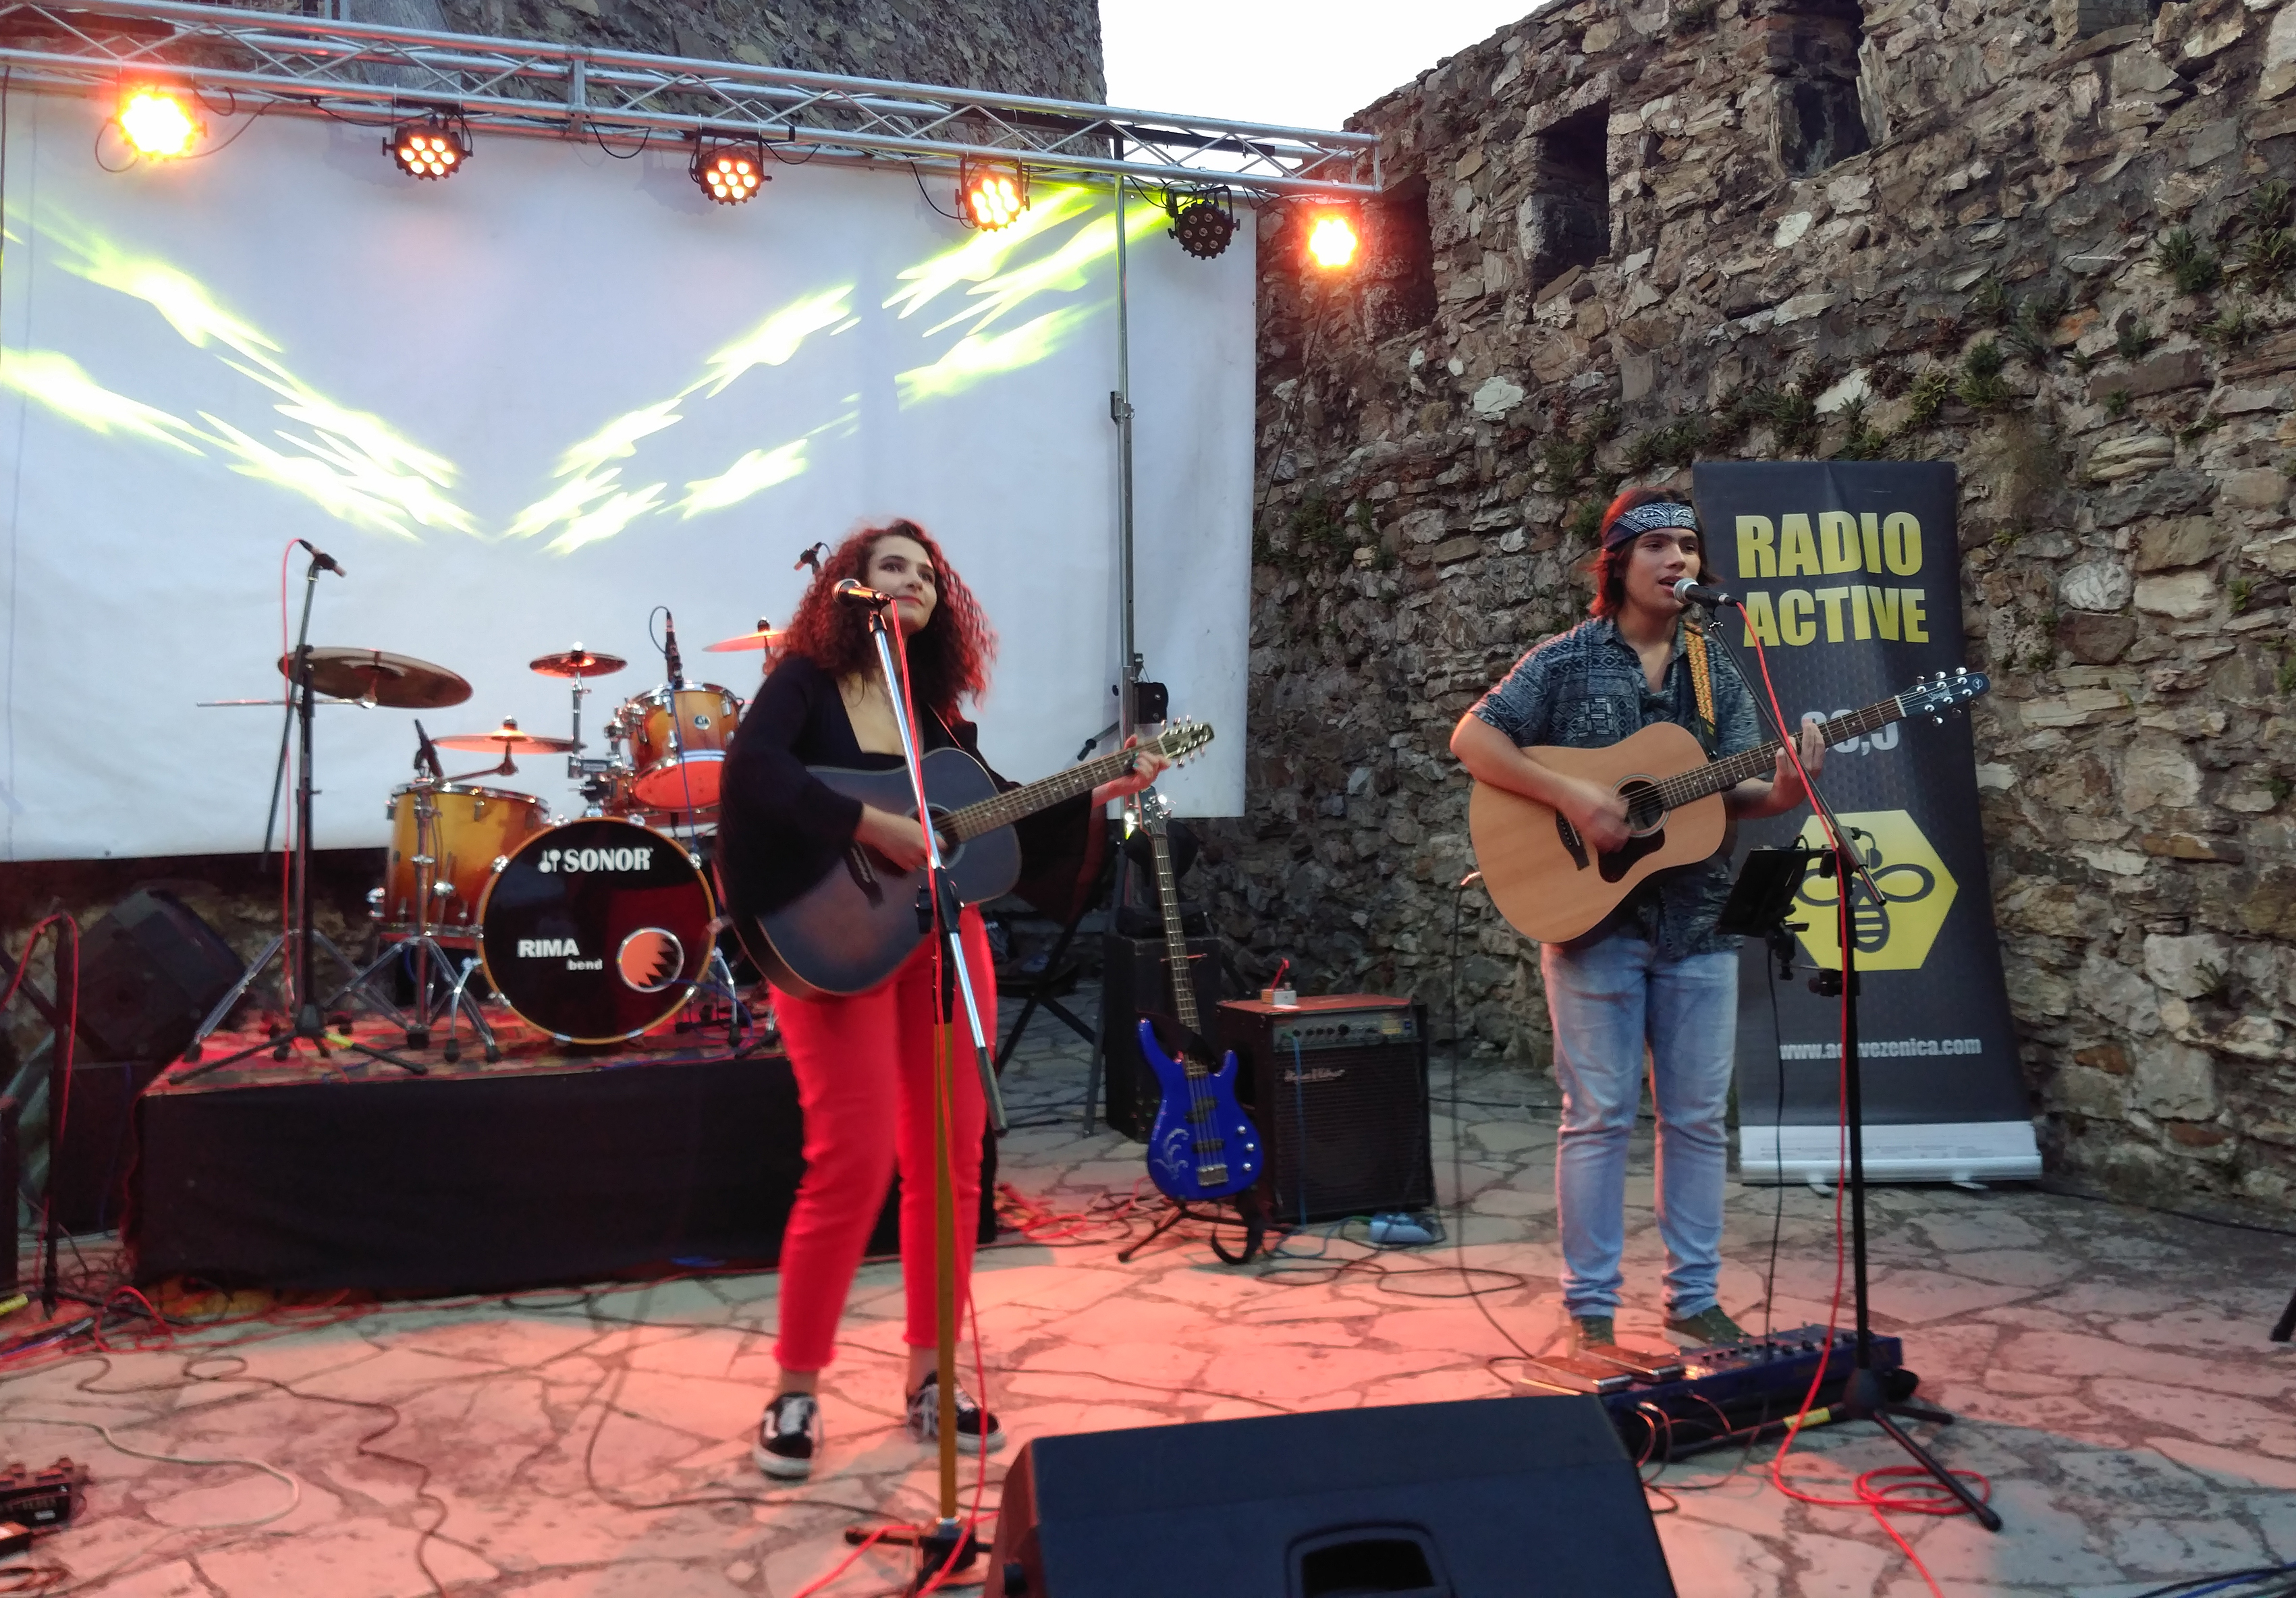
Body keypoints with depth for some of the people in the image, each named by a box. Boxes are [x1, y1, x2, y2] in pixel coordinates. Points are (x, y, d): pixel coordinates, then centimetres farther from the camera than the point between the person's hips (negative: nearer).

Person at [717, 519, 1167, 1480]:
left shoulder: (940, 709, 13)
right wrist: (874, 828, -27)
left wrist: (1099, 795, 6)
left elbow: (998, 827, 15)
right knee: (853, 1164, -10)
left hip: (944, 938, 6)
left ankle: (930, 1379, 21)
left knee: (950, 1161, 6)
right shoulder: (806, 680, -3)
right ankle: (794, 1394, 9)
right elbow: (753, 771, -23)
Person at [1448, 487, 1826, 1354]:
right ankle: (1590, 1307, 13)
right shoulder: (1567, 661, -2)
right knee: (1599, 1116, 1)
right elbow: (1472, 738, -10)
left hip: (1698, 923, 4)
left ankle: (1694, 1296, 23)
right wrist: (1572, 796, -20)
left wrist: (1780, 793, -19)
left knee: (1698, 1117, 10)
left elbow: (1734, 793, 4)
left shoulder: (1716, 672, 10)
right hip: (1594, 917, -4)